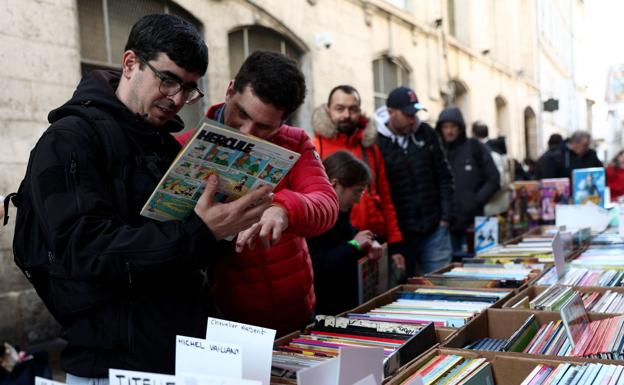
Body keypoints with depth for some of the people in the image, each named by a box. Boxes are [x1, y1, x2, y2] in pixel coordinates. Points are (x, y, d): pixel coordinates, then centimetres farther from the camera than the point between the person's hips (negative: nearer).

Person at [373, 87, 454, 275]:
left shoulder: (426, 133, 5)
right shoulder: (377, 142, -9)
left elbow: (444, 176, 9)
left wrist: (445, 216, 3)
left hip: (434, 230, 4)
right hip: (398, 232, -3)